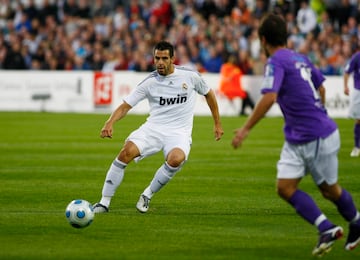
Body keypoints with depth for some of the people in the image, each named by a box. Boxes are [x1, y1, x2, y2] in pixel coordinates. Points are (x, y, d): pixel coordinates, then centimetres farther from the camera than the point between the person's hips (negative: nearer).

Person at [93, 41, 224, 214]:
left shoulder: (190, 76, 0)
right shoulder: (149, 82, -1)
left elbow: (209, 94, 18)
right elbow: (125, 106, -3)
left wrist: (217, 124, 20)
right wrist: (110, 123, -23)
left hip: (179, 133, -1)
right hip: (153, 128, 1)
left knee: (176, 159, -35)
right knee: (127, 151, -27)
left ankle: (147, 195, -11)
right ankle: (104, 202, -17)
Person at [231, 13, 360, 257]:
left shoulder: (276, 62, -16)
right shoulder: (301, 59, 10)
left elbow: (269, 98, -29)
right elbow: (321, 89, 22)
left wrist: (245, 129, -26)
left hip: (319, 138, -8)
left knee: (330, 190, 8)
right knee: (285, 188, 1)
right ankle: (327, 229, 0)